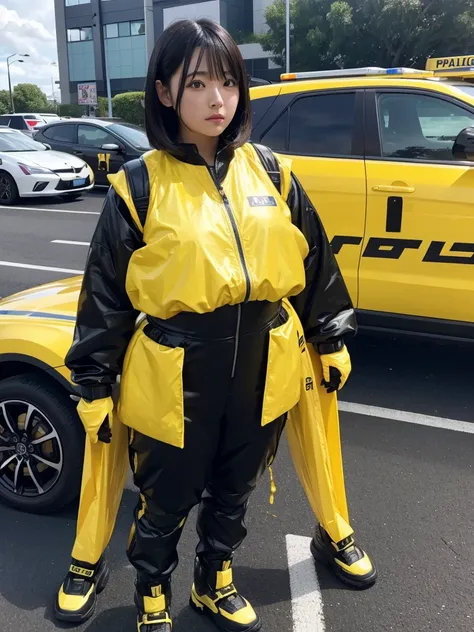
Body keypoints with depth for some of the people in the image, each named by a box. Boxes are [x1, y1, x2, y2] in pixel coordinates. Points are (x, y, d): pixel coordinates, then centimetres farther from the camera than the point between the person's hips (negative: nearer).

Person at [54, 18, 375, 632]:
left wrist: (332, 342, 13)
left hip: (262, 374, 3)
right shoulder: (138, 186, -8)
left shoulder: (272, 173, 1)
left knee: (233, 492, 22)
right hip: (174, 381, -3)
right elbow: (105, 295, -4)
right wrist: (94, 386, -2)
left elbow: (316, 265, 9)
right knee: (166, 502, 16)